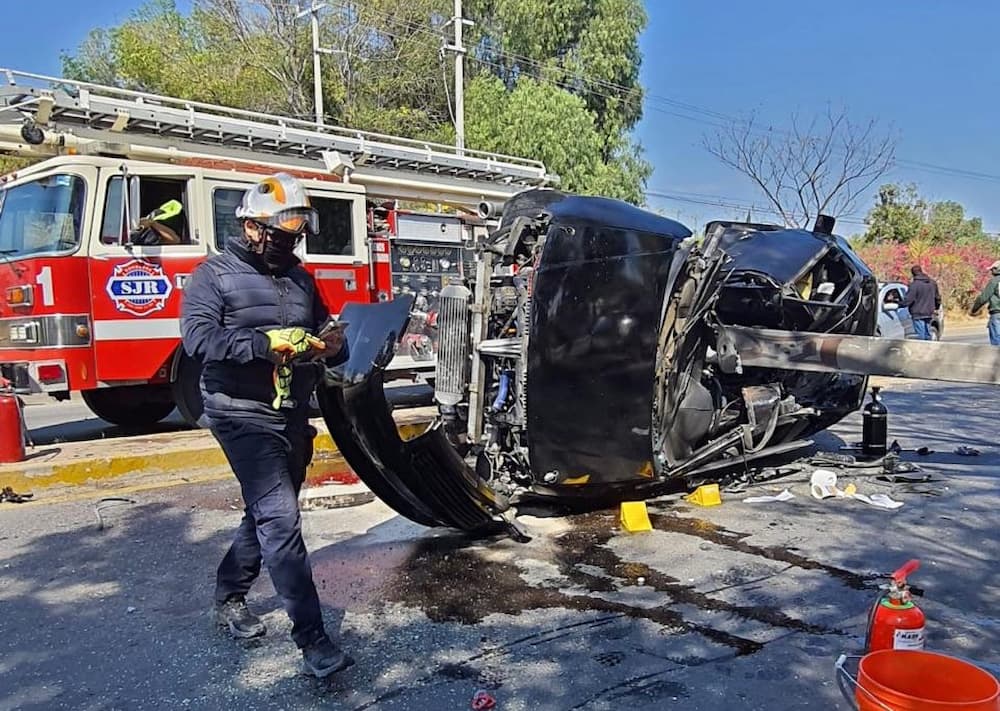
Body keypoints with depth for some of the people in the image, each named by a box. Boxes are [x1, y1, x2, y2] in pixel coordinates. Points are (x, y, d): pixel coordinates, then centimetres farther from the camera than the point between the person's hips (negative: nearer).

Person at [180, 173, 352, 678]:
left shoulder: (300, 277, 14)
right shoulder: (215, 275, -5)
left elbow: (323, 329, 19)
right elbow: (198, 338, -18)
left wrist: (331, 344, -5)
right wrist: (266, 344, -28)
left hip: (293, 416, 8)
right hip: (244, 416, -7)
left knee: (267, 513, 18)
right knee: (280, 518, -13)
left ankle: (228, 597, 39)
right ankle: (312, 639, -9)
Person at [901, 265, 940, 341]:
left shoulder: (914, 284, -17)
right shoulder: (932, 282, 6)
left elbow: (908, 299, -20)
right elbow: (937, 297, 16)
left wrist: (902, 304, -2)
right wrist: (937, 306, 31)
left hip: (918, 314, -7)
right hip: (929, 313, 7)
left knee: (921, 335, -4)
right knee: (927, 334, 15)